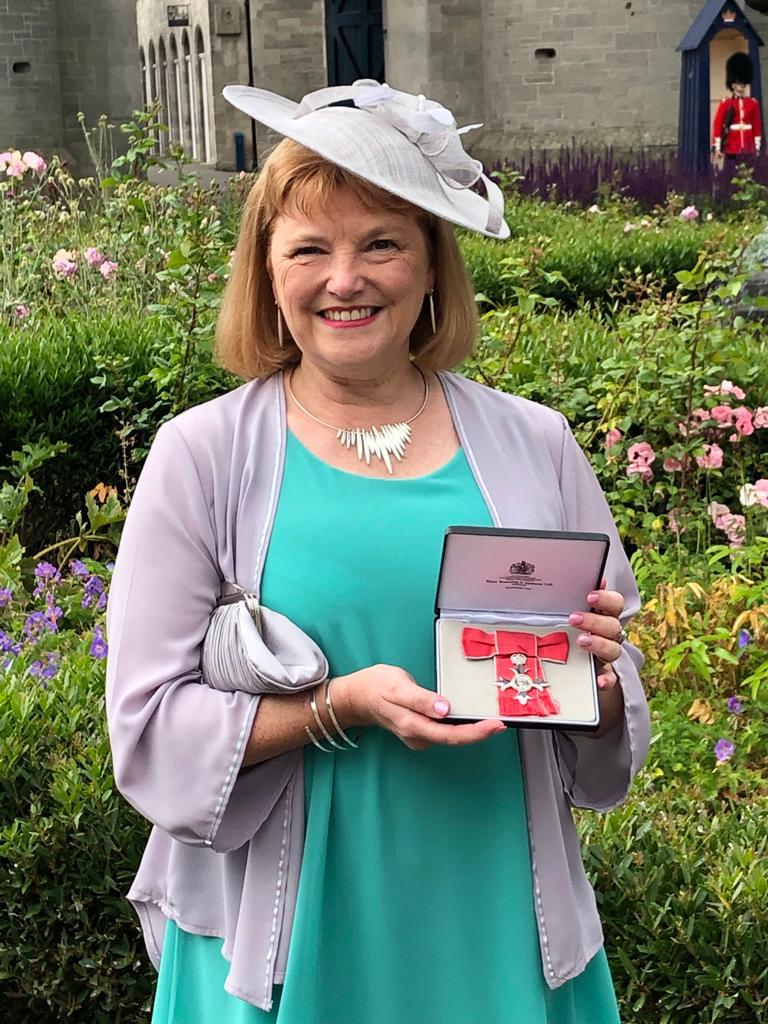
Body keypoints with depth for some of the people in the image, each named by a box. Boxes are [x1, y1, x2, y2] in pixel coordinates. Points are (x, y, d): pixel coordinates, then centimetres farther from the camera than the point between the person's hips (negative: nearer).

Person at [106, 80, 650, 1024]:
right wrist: (340, 706, -21)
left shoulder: (533, 446, -1)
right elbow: (151, 731, -8)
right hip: (286, 943, -2)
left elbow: (603, 748, 6)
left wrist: (592, 682, -16)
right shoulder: (202, 457, -7)